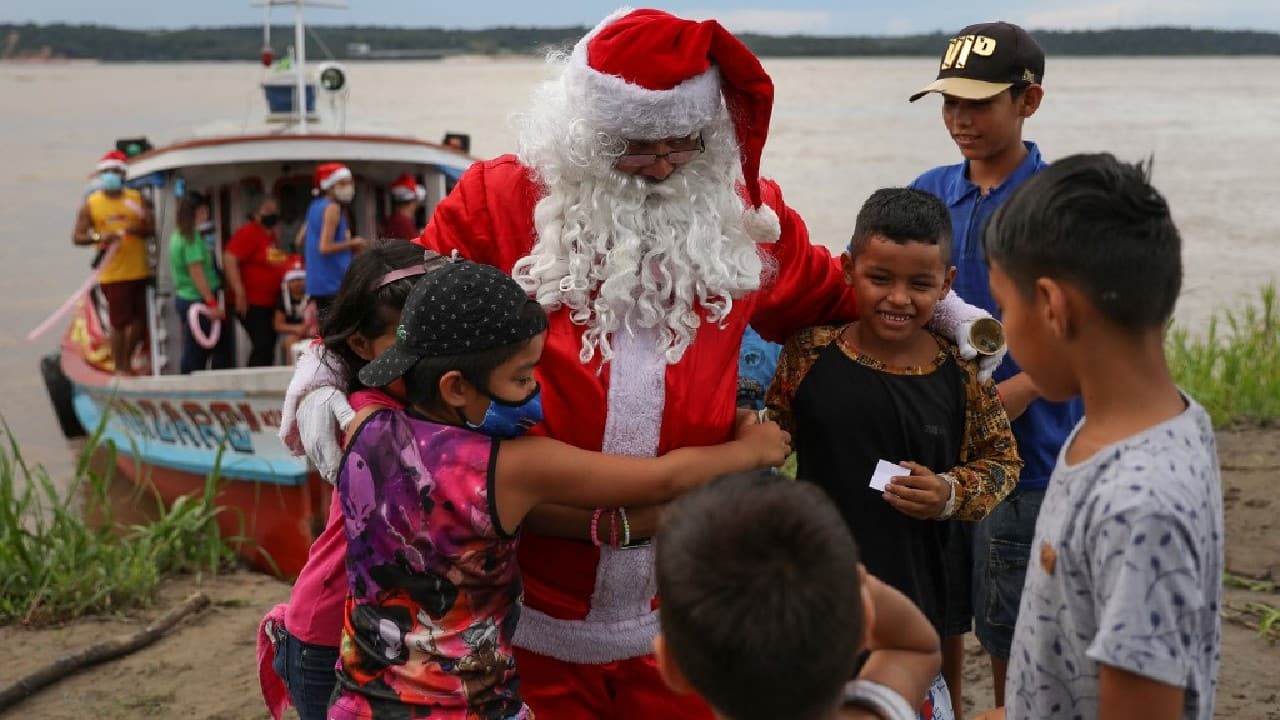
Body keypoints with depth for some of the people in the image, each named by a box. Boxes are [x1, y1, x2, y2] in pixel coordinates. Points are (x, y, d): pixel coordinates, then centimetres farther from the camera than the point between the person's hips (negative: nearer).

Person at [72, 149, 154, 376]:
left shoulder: (137, 198, 7)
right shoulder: (90, 204, 1)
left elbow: (151, 227, 5)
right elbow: (77, 237, -1)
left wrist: (138, 229, -16)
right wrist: (99, 237, -19)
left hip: (140, 271, 3)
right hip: (113, 275, -3)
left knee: (140, 319, 10)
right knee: (119, 322, -2)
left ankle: (128, 362, 29)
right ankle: (119, 368, 10)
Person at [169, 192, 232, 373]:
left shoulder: (178, 235, 13)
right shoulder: (193, 237, -14)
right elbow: (197, 273, -19)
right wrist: (212, 304, -19)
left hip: (183, 298, 9)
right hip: (197, 302, -9)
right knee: (197, 354, -6)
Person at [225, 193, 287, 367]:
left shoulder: (271, 235, 14)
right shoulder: (247, 233, -12)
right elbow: (229, 259, -21)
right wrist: (239, 293, -25)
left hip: (270, 302, 9)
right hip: (252, 303, -9)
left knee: (268, 346, 11)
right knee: (262, 346, -14)